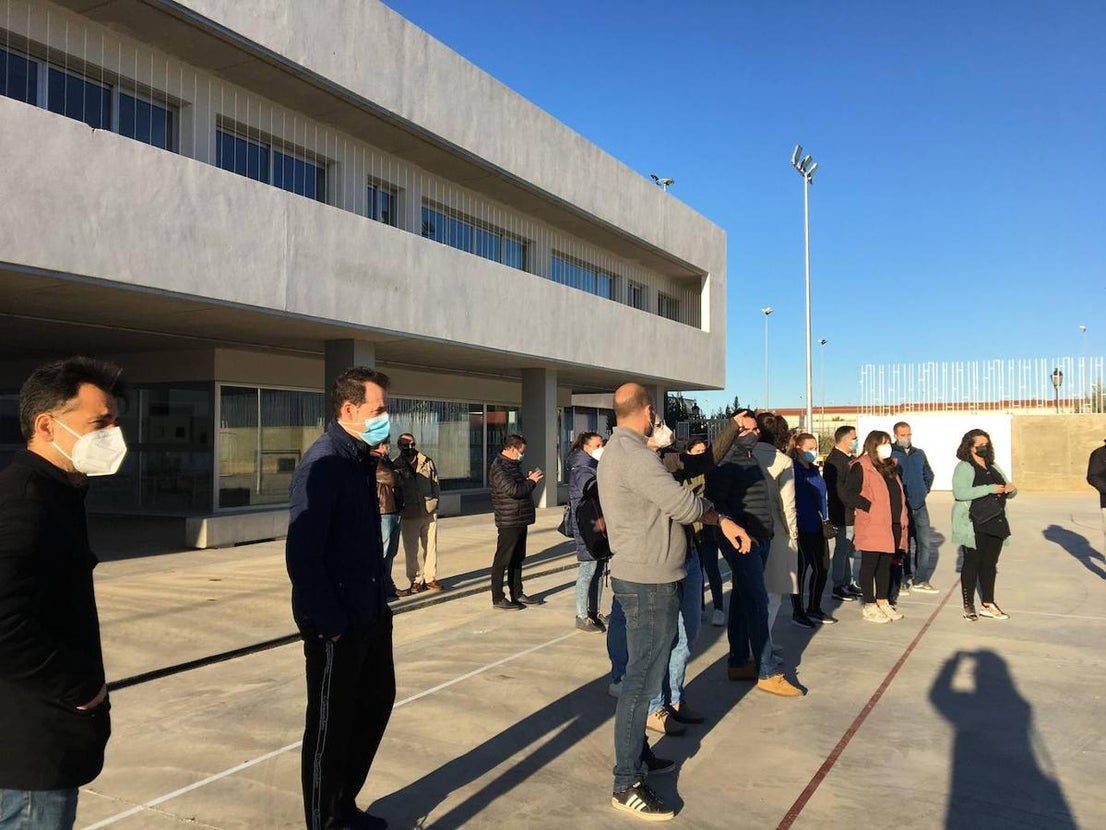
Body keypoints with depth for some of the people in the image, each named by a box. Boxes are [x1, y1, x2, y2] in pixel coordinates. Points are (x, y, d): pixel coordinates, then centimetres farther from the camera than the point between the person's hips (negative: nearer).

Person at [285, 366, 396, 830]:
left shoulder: (361, 459, 8)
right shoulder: (323, 463, -19)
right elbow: (302, 556, -24)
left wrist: (378, 600, 8)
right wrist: (332, 624, -20)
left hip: (369, 615, 9)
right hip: (336, 625, -9)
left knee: (376, 705, 22)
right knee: (331, 728, 8)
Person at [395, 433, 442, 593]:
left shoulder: (427, 462, 8)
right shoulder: (395, 466, 1)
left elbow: (435, 483, 13)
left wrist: (435, 501, 6)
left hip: (429, 512, 2)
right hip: (409, 514, -2)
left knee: (430, 546, 7)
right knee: (412, 550, 2)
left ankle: (430, 578, 17)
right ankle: (416, 581, 12)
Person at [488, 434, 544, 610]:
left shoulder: (512, 465, 16)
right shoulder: (498, 468, -16)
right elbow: (513, 490, -25)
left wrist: (528, 479, 7)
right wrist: (531, 482, -12)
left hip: (520, 521, 10)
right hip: (508, 522, -10)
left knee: (517, 559, 16)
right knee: (502, 560, -1)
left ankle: (517, 595, 26)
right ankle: (498, 599, 6)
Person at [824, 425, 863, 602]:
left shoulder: (849, 458, 14)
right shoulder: (834, 460, -16)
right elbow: (838, 489, -22)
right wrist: (853, 506, -20)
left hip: (853, 513, 9)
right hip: (843, 514, -9)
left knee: (849, 549, 16)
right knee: (842, 550, -2)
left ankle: (849, 583, 27)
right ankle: (838, 587, 6)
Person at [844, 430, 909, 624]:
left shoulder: (890, 467, 17)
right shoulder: (861, 467, -10)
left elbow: (899, 494, 24)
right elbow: (849, 494, -18)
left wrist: (902, 517, 13)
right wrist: (870, 507, -18)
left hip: (892, 526, 8)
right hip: (872, 527, -8)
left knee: (886, 564, 15)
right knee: (870, 565, 1)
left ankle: (882, 602, 25)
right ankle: (869, 606, 9)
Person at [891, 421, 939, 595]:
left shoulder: (919, 453, 11)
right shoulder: (890, 454, -7)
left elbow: (929, 473, 25)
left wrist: (925, 490, 13)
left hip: (919, 506, 5)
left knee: (926, 544, 4)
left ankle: (920, 580, 14)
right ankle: (906, 578, 14)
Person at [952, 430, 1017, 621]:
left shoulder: (993, 468, 17)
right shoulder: (964, 467, -7)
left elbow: (1009, 492, 22)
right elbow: (960, 492, -22)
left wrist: (1011, 489, -2)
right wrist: (989, 489, -23)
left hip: (996, 523, 7)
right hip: (974, 525, -7)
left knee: (990, 564, 11)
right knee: (972, 563, 0)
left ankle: (988, 605, 19)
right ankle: (968, 605, 9)